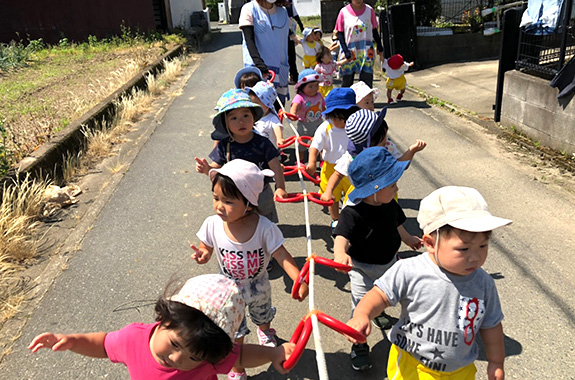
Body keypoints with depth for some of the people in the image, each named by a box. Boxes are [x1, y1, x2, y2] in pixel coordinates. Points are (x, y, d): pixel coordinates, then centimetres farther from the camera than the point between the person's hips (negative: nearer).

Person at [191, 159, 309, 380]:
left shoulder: (265, 228, -34)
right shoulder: (212, 225, -27)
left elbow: (282, 256, -30)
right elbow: (206, 249, -9)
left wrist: (299, 281, -45)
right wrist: (202, 255, -33)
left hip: (258, 286, 1)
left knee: (263, 318, 33)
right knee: (235, 333, 16)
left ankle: (265, 332, 70)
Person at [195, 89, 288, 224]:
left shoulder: (262, 143, -13)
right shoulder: (224, 146, -9)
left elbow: (275, 166, -12)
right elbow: (216, 169, -5)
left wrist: (280, 187, -22)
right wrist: (206, 169, -28)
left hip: (261, 194, 0)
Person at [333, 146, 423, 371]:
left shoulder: (390, 205, -9)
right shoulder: (353, 213, -31)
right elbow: (342, 236, -42)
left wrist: (408, 239, 27)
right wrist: (340, 252, -63)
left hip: (389, 262, 6)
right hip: (362, 268, -6)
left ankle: (378, 312, 64)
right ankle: (359, 346, 24)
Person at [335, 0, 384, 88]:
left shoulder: (369, 10, 2)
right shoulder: (344, 12, -3)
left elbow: (374, 31, 10)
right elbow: (340, 33, -1)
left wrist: (380, 48, 8)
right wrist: (346, 51, -10)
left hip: (366, 52, 1)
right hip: (349, 52, -1)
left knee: (367, 83, -3)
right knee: (346, 83, 6)